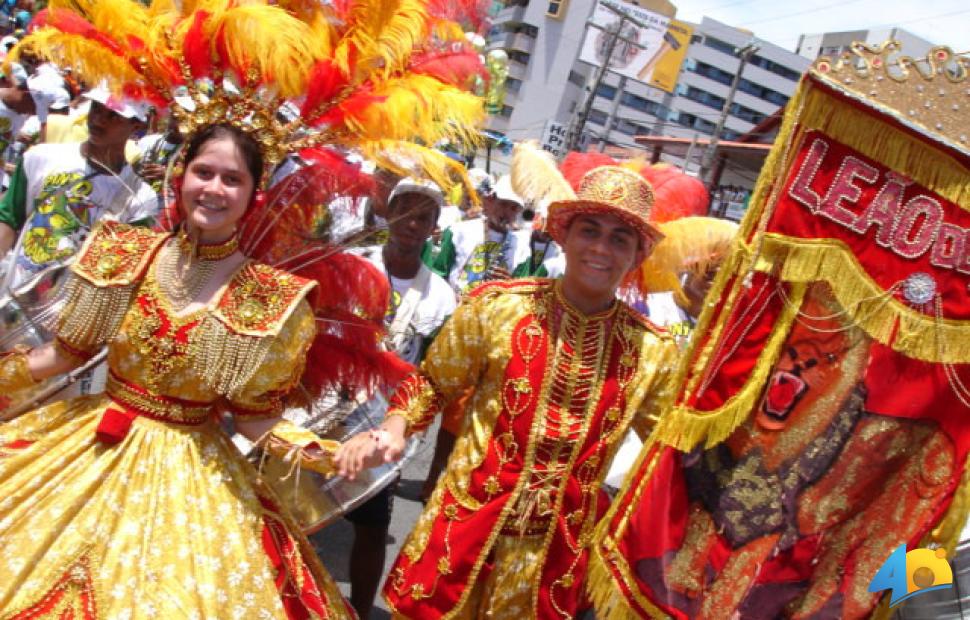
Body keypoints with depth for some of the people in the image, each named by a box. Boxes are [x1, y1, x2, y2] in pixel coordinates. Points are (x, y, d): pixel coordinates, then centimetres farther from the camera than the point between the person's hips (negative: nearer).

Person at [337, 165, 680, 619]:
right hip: (469, 527, -1)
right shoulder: (497, 306, -9)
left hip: (559, 549, 1)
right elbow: (431, 383, 2)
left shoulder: (652, 351, -5)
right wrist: (392, 432, -14)